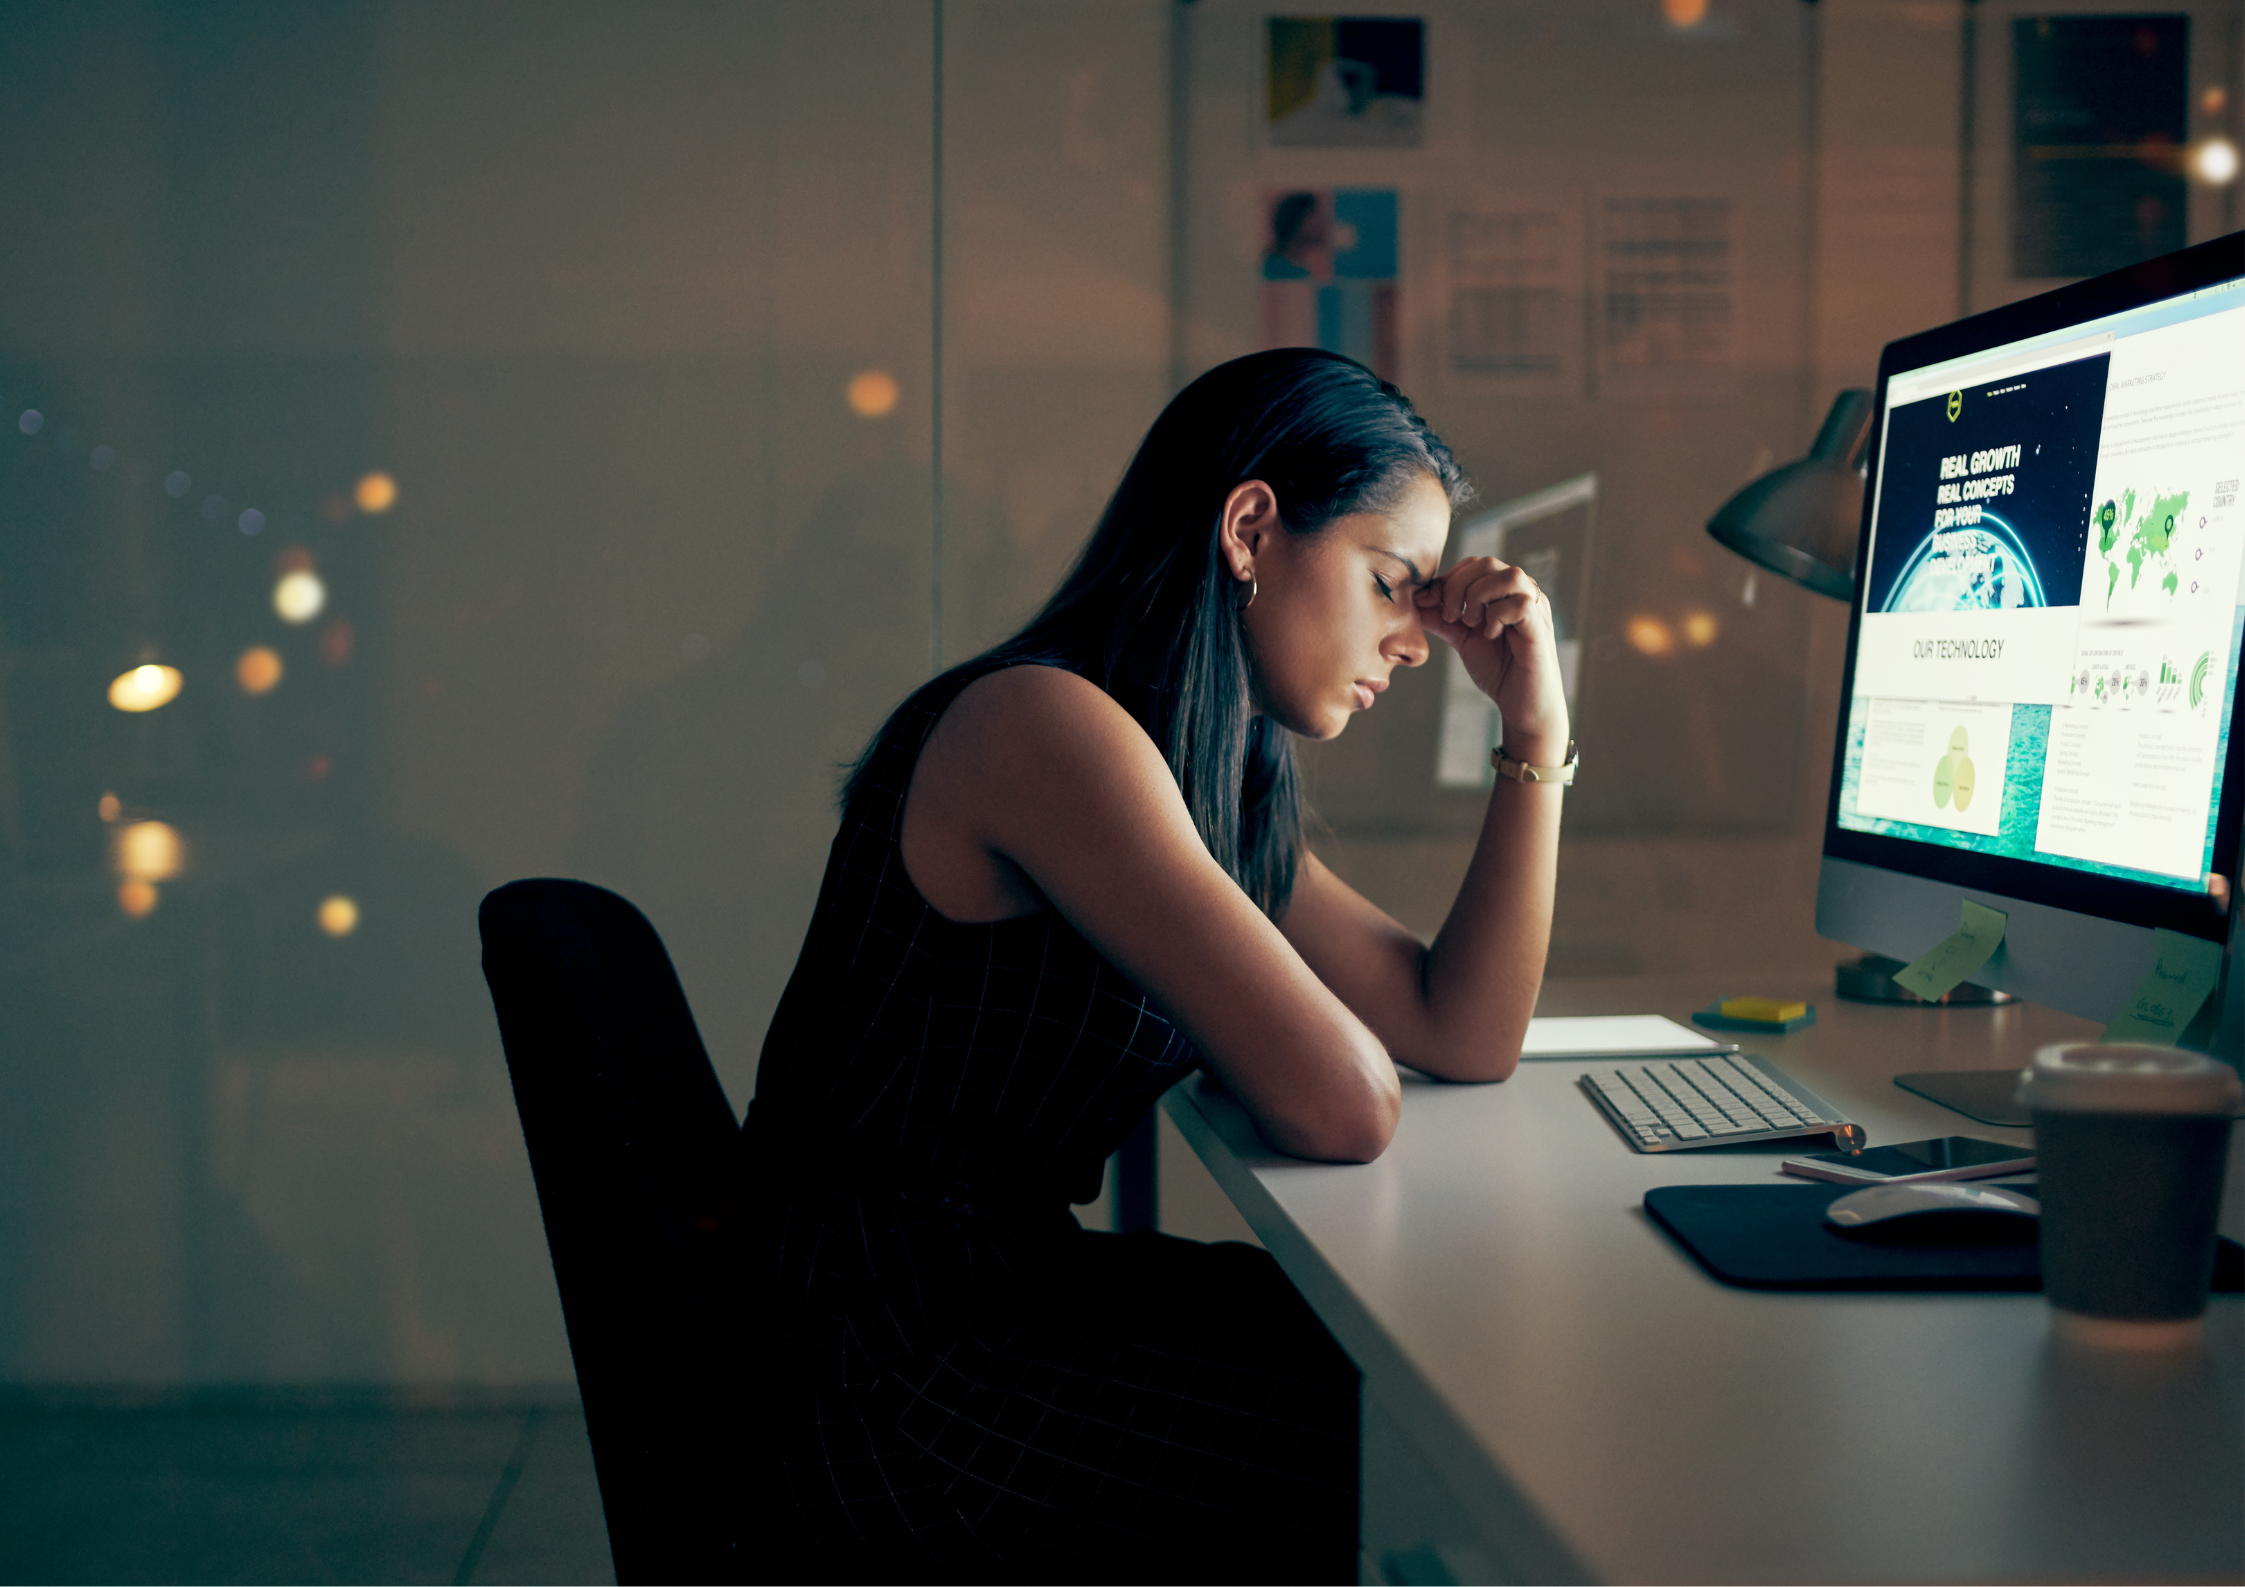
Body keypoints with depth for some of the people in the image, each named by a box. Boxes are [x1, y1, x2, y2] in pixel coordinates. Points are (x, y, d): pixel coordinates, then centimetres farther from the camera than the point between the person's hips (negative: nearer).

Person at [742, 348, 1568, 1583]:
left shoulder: (1231, 784, 11)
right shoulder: (1045, 727, -20)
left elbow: (1469, 1038, 10)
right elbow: (1344, 1109, -24)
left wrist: (1536, 727, 7)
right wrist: (1285, 1031, -1)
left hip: (998, 1290, 9)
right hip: (882, 1389, -9)